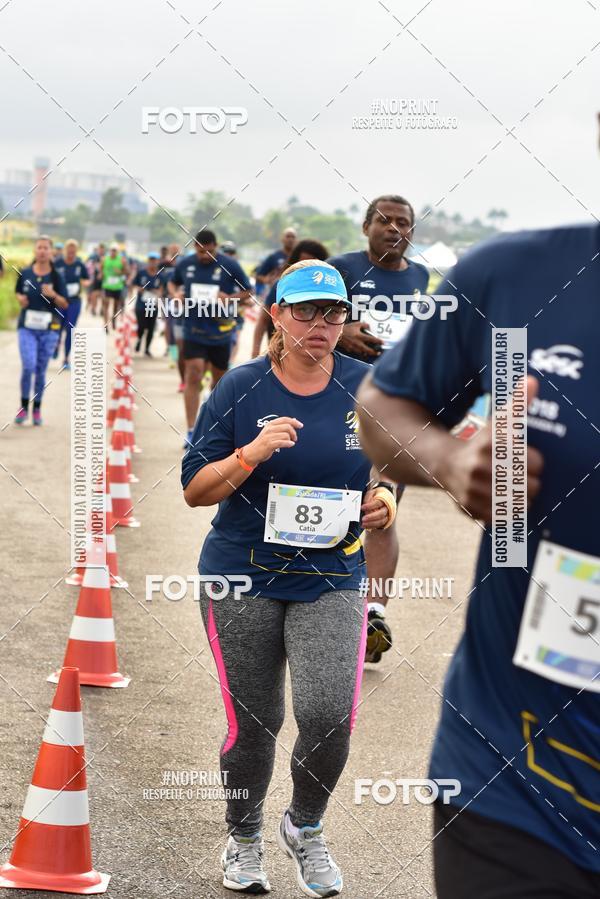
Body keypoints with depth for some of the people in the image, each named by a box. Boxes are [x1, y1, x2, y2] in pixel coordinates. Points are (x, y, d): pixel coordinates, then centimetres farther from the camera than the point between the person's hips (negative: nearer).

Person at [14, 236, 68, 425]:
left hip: (49, 329, 0)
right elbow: (18, 292, 18)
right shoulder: (25, 273, 1)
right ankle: (23, 407, 1)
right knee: (28, 366, -14)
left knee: (41, 370, 8)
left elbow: (65, 304, 1)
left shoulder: (56, 277, -1)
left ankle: (37, 409, 20)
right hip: (27, 327, 0)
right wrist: (20, 298, -4)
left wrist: (53, 295, -17)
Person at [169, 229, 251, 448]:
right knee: (193, 376, -12)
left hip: (220, 330, 0)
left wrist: (230, 298, -19)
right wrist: (176, 293, -6)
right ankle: (191, 431, -11)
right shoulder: (185, 264, -2)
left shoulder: (230, 265, -8)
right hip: (193, 330, 0)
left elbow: (247, 292, 0)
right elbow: (173, 282, 17)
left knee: (219, 378, 15)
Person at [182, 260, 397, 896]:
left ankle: (305, 827, 16)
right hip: (243, 577, -1)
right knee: (252, 722, 4)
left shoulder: (368, 388, 1)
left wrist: (385, 501, -5)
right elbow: (195, 489, -4)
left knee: (329, 715, -15)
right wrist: (251, 454, -21)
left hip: (331, 580, 1)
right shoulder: (240, 388, -4)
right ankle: (243, 839, 33)